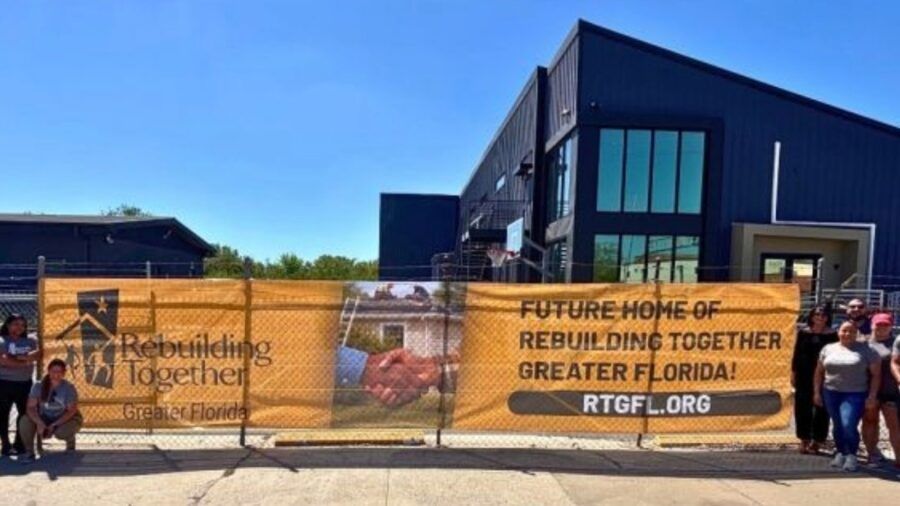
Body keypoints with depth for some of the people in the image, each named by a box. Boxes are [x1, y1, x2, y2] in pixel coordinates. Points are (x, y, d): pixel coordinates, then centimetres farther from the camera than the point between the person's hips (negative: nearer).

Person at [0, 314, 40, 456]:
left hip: (25, 383, 4)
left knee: (25, 413, 6)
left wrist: (17, 357, -18)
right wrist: (25, 362, -14)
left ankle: (19, 443, 15)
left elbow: (37, 354, -6)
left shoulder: (30, 341, 11)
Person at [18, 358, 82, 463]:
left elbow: (71, 411, -19)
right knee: (24, 421, -25)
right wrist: (39, 423, -33)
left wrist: (54, 425, -30)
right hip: (45, 419, 3)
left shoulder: (69, 388, -16)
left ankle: (71, 443, 4)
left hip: (66, 420, -2)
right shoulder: (39, 387, -9)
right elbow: (31, 408, -15)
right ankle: (29, 452, -8)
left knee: (62, 432, -36)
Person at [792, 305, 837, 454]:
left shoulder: (832, 334, 1)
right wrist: (793, 372, 5)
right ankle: (804, 440, 14)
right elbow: (797, 353, 7)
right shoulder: (803, 332, 5)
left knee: (821, 408, 1)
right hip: (805, 374, 2)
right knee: (803, 406, 4)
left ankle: (816, 441, 11)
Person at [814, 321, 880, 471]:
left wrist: (872, 396, -6)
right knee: (837, 425, 8)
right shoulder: (828, 349, 9)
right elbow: (819, 371, 13)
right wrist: (817, 392, 8)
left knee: (849, 426, -14)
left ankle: (852, 455, 7)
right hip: (831, 393, 3)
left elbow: (876, 374, 1)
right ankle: (840, 453, 24)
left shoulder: (865, 350, 1)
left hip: (855, 394, -3)